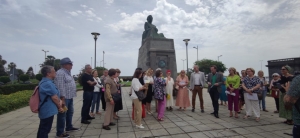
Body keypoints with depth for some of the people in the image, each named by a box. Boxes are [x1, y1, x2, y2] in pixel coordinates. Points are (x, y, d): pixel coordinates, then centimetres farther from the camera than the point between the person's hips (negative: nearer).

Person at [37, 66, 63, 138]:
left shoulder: (44, 82, 11)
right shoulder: (48, 83, -23)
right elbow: (54, 97, -21)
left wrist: (59, 101, 7)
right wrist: (59, 107, -8)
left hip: (45, 110, 11)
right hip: (48, 110, -10)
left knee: (42, 129, 21)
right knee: (45, 129, 1)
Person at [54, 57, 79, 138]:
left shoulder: (67, 72, 15)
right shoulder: (60, 73, -17)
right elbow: (60, 87, -23)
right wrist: (62, 98, -24)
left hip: (70, 97, 10)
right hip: (64, 98, -10)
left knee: (70, 113, 19)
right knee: (62, 115, 0)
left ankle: (69, 127, 34)